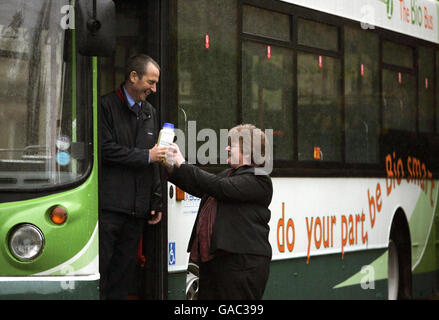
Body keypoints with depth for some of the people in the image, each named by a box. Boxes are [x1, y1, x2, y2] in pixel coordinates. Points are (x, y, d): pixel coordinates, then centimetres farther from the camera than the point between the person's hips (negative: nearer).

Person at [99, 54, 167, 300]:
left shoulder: (150, 113, 19)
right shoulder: (106, 106, -3)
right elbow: (105, 149, -13)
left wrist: (157, 203, 15)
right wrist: (146, 156, -10)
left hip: (137, 209, 7)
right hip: (109, 206, -7)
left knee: (125, 270, 8)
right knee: (100, 266, -8)